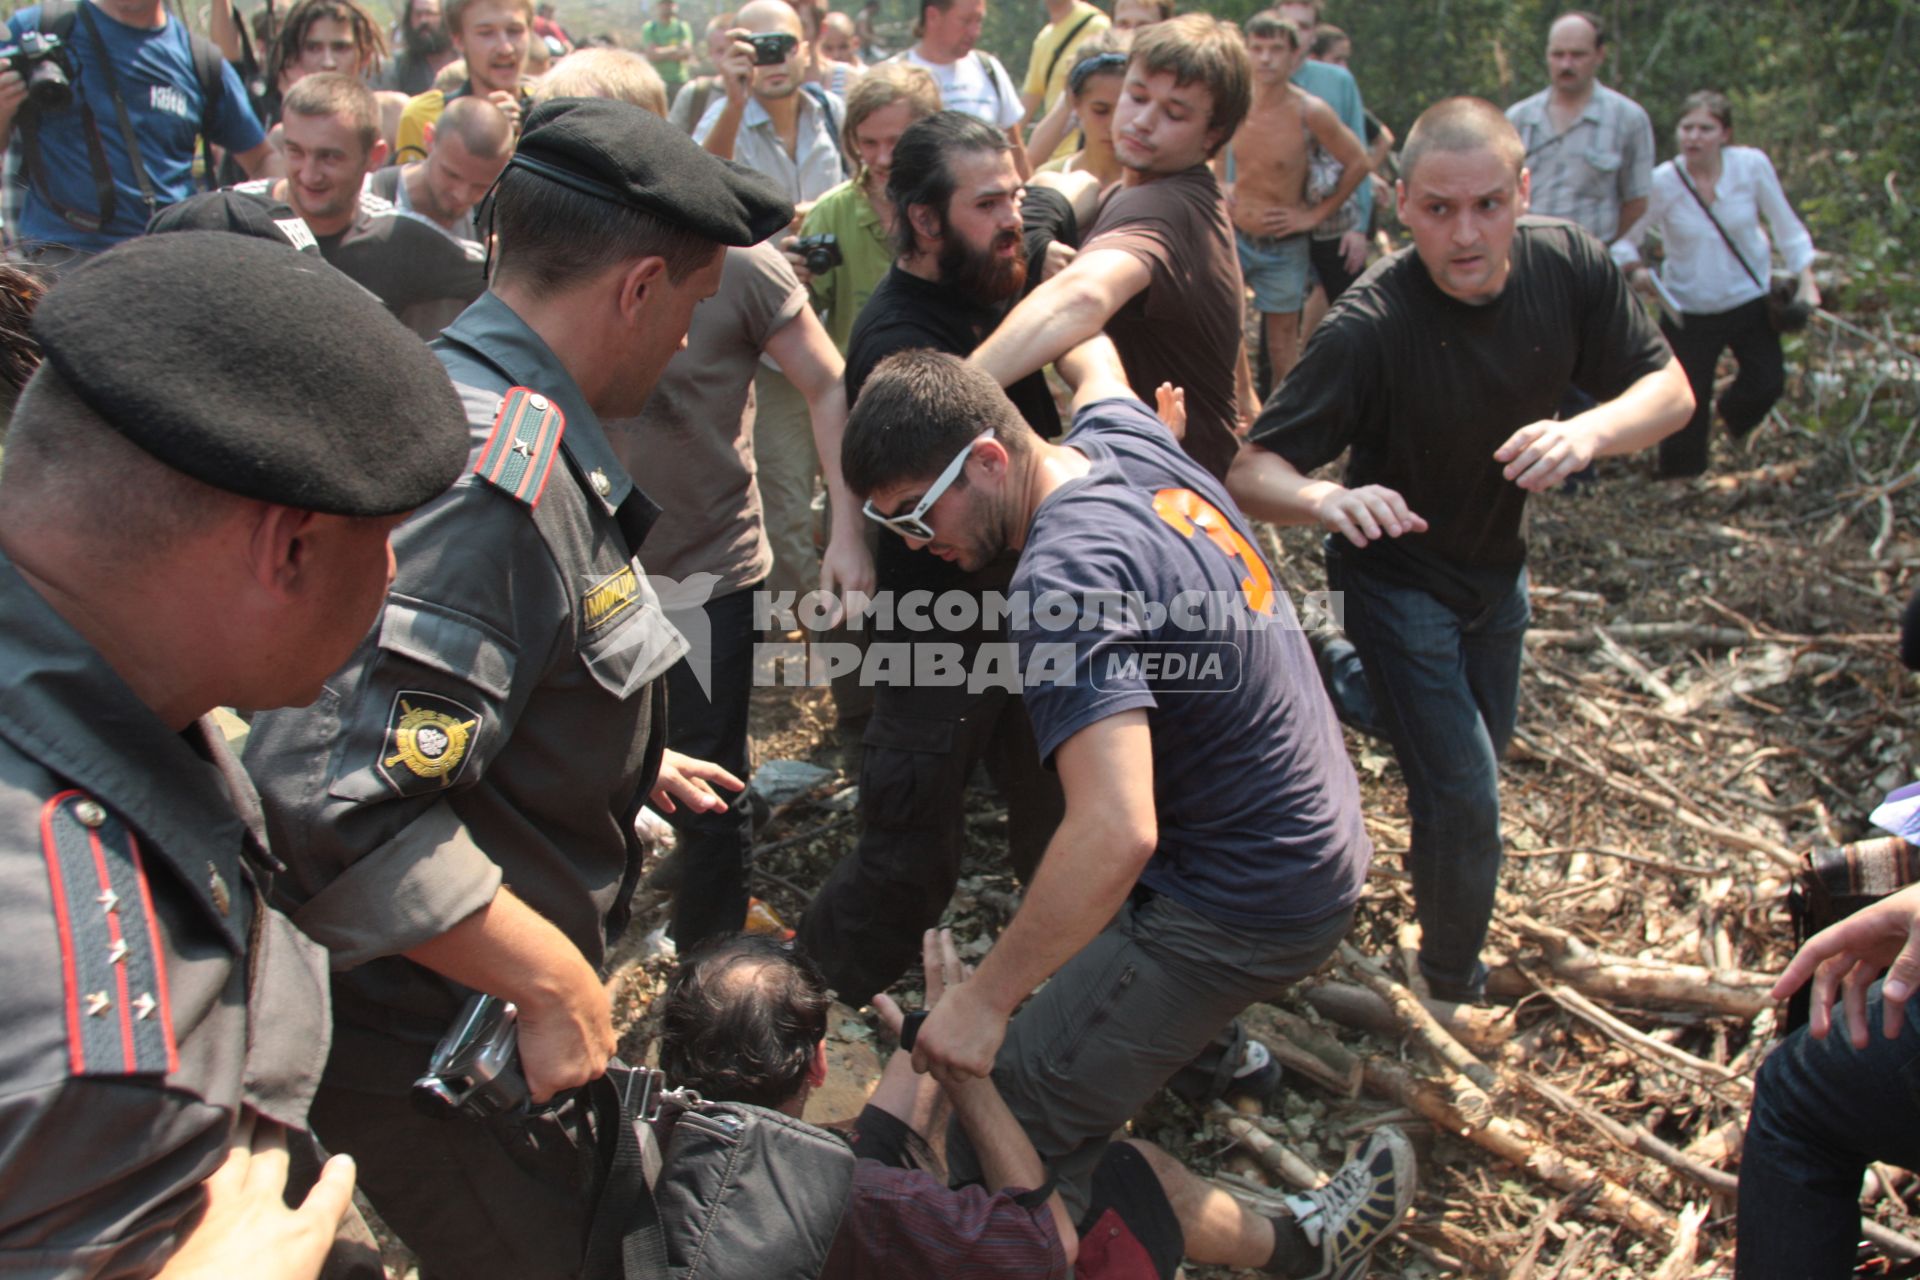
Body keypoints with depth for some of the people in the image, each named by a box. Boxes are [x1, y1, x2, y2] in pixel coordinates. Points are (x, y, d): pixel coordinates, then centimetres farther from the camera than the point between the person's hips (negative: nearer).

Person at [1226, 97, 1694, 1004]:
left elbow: (1670, 389, -12)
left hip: (1497, 563, 6)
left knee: (1481, 741, 26)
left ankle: (1337, 681, 52)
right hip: (1399, 578, -6)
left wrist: (1591, 429, -34)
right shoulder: (1370, 326, -33)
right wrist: (1327, 500, -56)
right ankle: (1453, 982, 18)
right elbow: (1251, 472, -33)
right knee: (1465, 798, -9)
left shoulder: (1567, 264, -18)